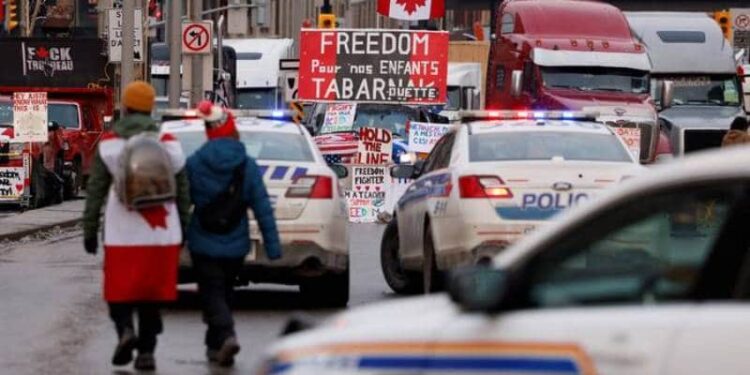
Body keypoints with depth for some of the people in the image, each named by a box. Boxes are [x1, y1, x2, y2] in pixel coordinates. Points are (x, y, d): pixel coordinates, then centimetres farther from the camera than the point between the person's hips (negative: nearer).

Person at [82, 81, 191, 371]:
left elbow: (95, 192, -1)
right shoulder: (168, 144, 5)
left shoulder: (109, 144, -1)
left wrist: (89, 231, 4)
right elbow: (182, 192, 8)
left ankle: (125, 330, -17)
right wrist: (183, 228, 17)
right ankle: (147, 351, 5)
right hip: (162, 235, 2)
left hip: (122, 235, -2)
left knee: (120, 290, 8)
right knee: (151, 295, 10)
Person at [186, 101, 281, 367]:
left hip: (203, 245, -2)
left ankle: (226, 336, -24)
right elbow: (263, 209, -6)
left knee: (212, 294, 0)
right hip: (235, 245, 2)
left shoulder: (194, 164, -8)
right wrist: (273, 247, -2)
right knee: (223, 292, 20)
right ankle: (215, 346, 28)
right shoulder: (248, 166, -5)